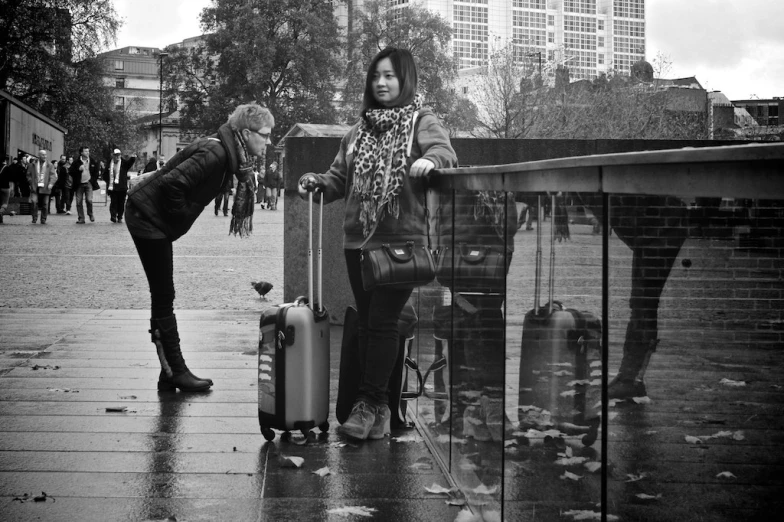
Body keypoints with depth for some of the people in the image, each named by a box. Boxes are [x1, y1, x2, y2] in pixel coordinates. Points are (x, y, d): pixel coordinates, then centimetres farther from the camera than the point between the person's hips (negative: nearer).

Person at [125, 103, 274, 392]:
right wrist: (180, 217, -16)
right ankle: (176, 372, 3)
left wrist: (179, 220, 9)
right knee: (163, 297, -4)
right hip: (147, 215, -10)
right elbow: (172, 182, -31)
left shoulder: (227, 154, 5)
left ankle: (170, 373, 16)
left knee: (163, 297, 11)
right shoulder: (215, 153, -24)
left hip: (149, 216, 10)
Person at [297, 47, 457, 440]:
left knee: (382, 322, -8)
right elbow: (340, 178, 18)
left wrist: (429, 159, -40)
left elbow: (444, 149, -18)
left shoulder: (422, 122, 1)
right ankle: (375, 406, 16)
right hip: (359, 239, 5)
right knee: (366, 322, 7)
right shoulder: (360, 129, 17)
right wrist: (319, 183, -2)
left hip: (403, 240, -5)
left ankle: (370, 403, 0)